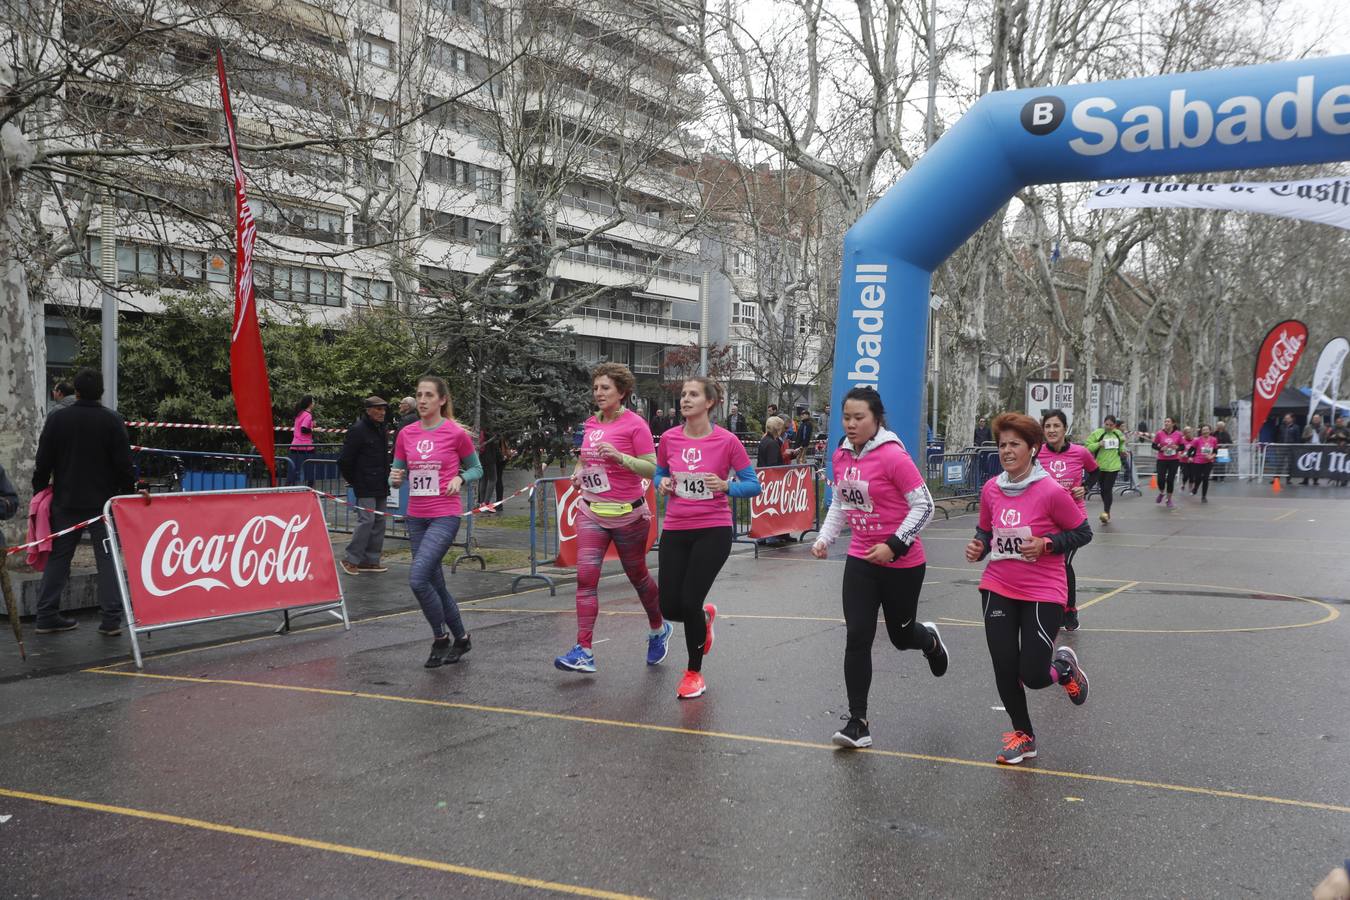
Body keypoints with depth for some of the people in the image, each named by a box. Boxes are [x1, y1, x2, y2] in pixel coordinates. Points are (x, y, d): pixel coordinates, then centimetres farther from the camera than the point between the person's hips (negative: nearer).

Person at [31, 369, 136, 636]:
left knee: (58, 557, 10)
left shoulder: (56, 419, 1)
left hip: (65, 502, 2)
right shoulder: (112, 420, -5)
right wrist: (128, 494, 3)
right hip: (103, 502, -2)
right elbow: (124, 464, -6)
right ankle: (111, 619, -1)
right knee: (107, 559, 2)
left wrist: (39, 494, 13)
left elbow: (43, 463, 3)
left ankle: (46, 616, 13)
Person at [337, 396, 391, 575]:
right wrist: (353, 480, -5)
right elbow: (344, 459, -12)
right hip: (365, 487, -9)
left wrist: (386, 479, 16)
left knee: (379, 522, 9)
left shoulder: (382, 431, 15)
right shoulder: (358, 430, -12)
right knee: (366, 520, -12)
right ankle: (350, 559, -2)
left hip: (380, 486, 9)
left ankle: (370, 560, 16)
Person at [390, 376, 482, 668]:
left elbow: (476, 469, 7)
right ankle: (461, 639, 30)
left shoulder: (457, 433, -6)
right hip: (416, 518, 6)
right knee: (435, 583, 11)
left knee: (417, 578, -19)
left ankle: (440, 639, 1)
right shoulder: (405, 434, 5)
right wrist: (396, 478, -9)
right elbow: (397, 476, 13)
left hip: (445, 516, -5)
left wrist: (460, 477, -12)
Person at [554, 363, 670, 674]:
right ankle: (584, 651, -9)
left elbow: (652, 469, -13)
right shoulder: (591, 423, 8)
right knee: (585, 577, -9)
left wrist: (619, 456, -25)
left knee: (637, 575, 12)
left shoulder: (635, 424, -10)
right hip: (591, 512, 5)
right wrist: (579, 471, 7)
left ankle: (658, 630, 38)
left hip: (628, 514, -5)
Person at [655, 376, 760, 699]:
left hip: (713, 531, -4)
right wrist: (663, 484, -5)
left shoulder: (727, 441, -8)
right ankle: (705, 616, 40)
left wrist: (726, 486, -20)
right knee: (670, 608, 2)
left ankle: (694, 672, 16)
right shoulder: (669, 439, 1)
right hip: (675, 531, 4)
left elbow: (753, 484, -2)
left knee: (690, 602, -8)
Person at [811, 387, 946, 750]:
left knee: (901, 635, 14)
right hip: (860, 560, 5)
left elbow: (924, 505, -16)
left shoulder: (893, 456, -19)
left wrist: (894, 545, -21)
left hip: (902, 563, -4)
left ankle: (930, 640, 53)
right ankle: (858, 723, 4)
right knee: (857, 638, -5)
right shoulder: (841, 455, 2)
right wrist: (824, 538, 3)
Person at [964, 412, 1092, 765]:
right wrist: (978, 546, -6)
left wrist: (1046, 544, -20)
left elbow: (1083, 533, -6)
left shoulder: (1051, 491, -15)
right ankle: (1023, 735, 26)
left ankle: (1065, 666, 33)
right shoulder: (991, 489, -1)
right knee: (1004, 669, 3)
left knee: (1033, 676, -4)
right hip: (998, 590, 4)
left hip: (1043, 593, -4)